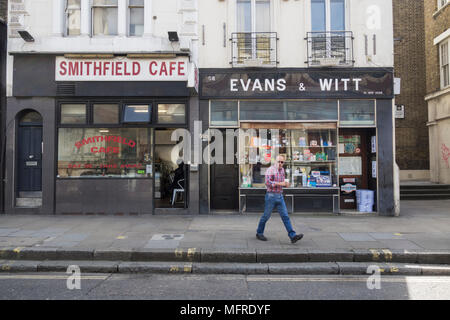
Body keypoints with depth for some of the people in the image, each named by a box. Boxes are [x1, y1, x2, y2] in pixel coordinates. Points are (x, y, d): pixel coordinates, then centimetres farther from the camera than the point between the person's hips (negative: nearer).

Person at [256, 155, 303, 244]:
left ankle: (293, 236, -4)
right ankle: (259, 233, 22)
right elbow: (268, 182, -21)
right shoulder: (270, 170, -10)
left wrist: (285, 183, 4)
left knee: (285, 216, -1)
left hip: (280, 196, 6)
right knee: (266, 216, 5)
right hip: (271, 196, -6)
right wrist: (280, 184, -20)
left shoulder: (282, 170, 13)